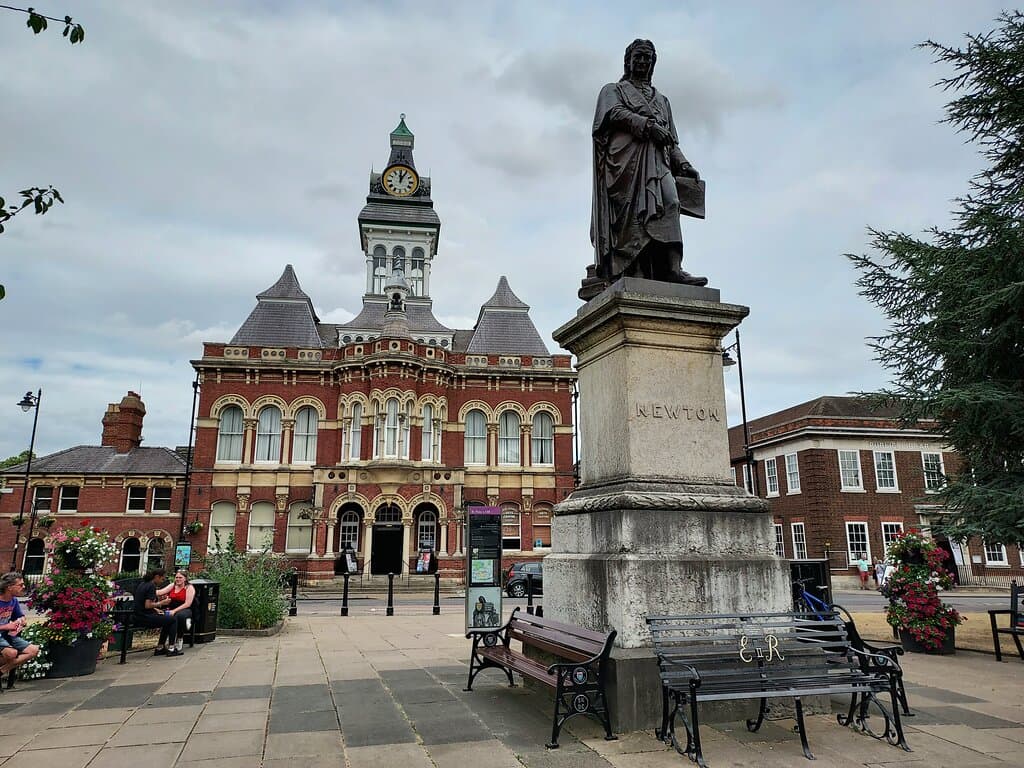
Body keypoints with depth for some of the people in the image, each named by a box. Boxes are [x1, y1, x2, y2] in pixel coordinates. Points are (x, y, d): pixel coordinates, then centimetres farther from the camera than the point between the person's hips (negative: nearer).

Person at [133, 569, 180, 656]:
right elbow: (147, 605, -23)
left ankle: (160, 648, 23)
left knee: (168, 620, 23)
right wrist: (161, 603, -10)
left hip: (138, 617, 10)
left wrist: (156, 609, 16)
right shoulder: (151, 586, -15)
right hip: (145, 618, -10)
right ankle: (171, 649, 1)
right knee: (173, 620, 2)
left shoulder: (142, 584, 15)